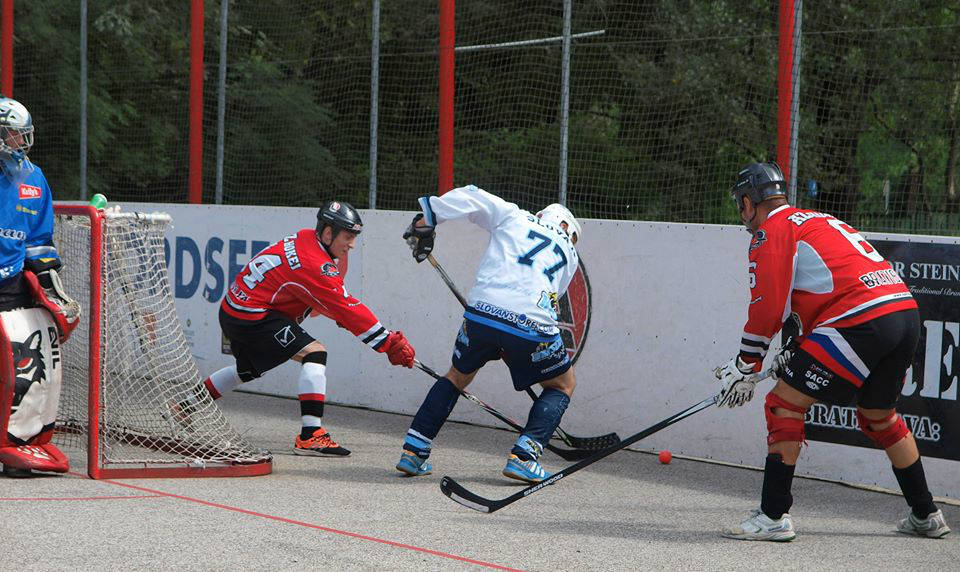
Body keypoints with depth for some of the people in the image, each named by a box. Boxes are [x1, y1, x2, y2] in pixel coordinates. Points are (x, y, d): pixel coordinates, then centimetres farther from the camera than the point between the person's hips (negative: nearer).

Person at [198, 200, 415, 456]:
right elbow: (348, 310, -23)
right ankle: (310, 436, -24)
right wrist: (391, 344, -21)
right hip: (253, 315, -11)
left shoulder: (306, 238, 5)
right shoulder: (314, 264, -23)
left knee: (248, 369, 32)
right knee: (314, 352, -17)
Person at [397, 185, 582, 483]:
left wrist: (425, 222, 16)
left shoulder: (512, 216, 22)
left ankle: (413, 452, 21)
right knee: (563, 384, 24)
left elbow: (469, 198, 11)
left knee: (458, 376, 28)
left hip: (482, 313, 1)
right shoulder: (569, 255, 26)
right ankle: (524, 456, 5)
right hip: (533, 323, -1)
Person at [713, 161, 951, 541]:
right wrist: (795, 353, 35)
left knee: (784, 405, -2)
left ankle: (773, 517, -6)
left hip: (861, 322, -9)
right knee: (878, 417, 26)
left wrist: (745, 367, 4)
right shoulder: (818, 222, 30)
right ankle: (926, 516, 33)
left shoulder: (771, 231, 3)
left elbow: (767, 307, -4)